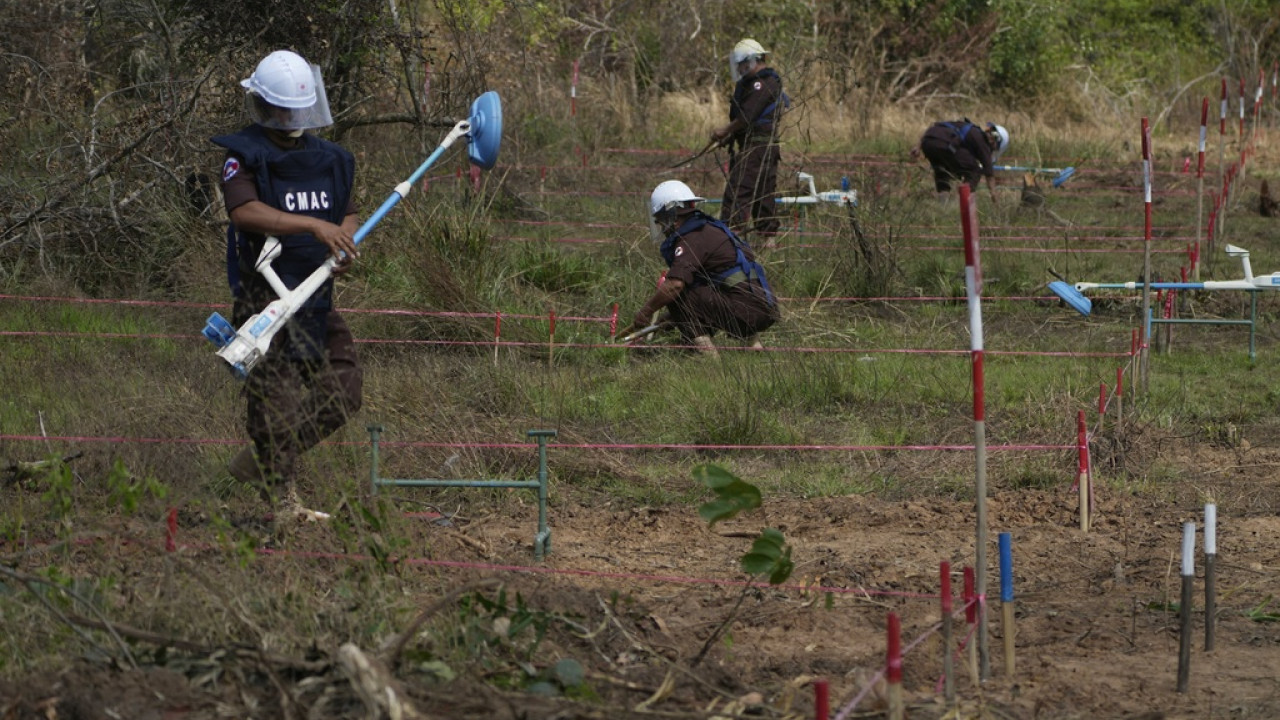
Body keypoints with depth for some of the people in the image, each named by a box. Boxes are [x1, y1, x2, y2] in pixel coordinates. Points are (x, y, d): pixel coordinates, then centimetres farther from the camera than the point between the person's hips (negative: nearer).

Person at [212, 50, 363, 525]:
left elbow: (348, 213, 20)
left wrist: (345, 244, -5)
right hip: (265, 293, -7)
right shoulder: (245, 157, -7)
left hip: (317, 294, 7)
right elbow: (244, 212, -23)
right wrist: (314, 226, -31)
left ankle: (258, 462, 18)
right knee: (278, 397, -9)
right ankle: (283, 500, -2)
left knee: (343, 391, 3)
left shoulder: (328, 159, 15)